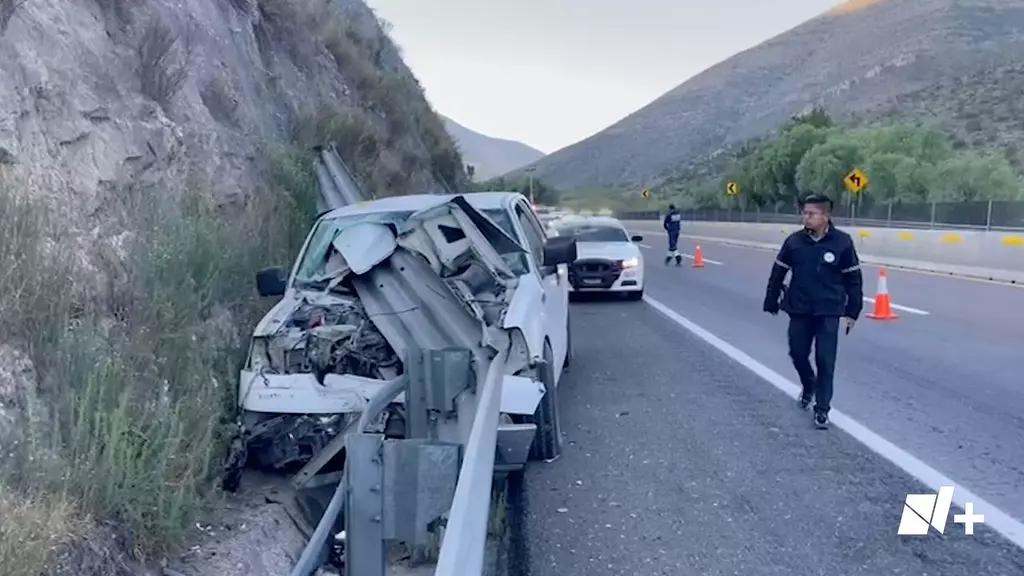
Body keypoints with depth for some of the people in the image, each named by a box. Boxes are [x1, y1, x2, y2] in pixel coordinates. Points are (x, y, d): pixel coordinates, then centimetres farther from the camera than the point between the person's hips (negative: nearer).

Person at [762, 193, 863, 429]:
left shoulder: (842, 242, -8)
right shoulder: (794, 241, -3)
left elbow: (853, 279, -1)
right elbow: (778, 274, 6)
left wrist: (852, 312, 0)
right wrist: (771, 302, 10)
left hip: (829, 312, -2)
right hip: (799, 310, 3)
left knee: (825, 361, -2)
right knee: (798, 354, 11)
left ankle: (822, 409, 8)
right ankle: (808, 385, 41)